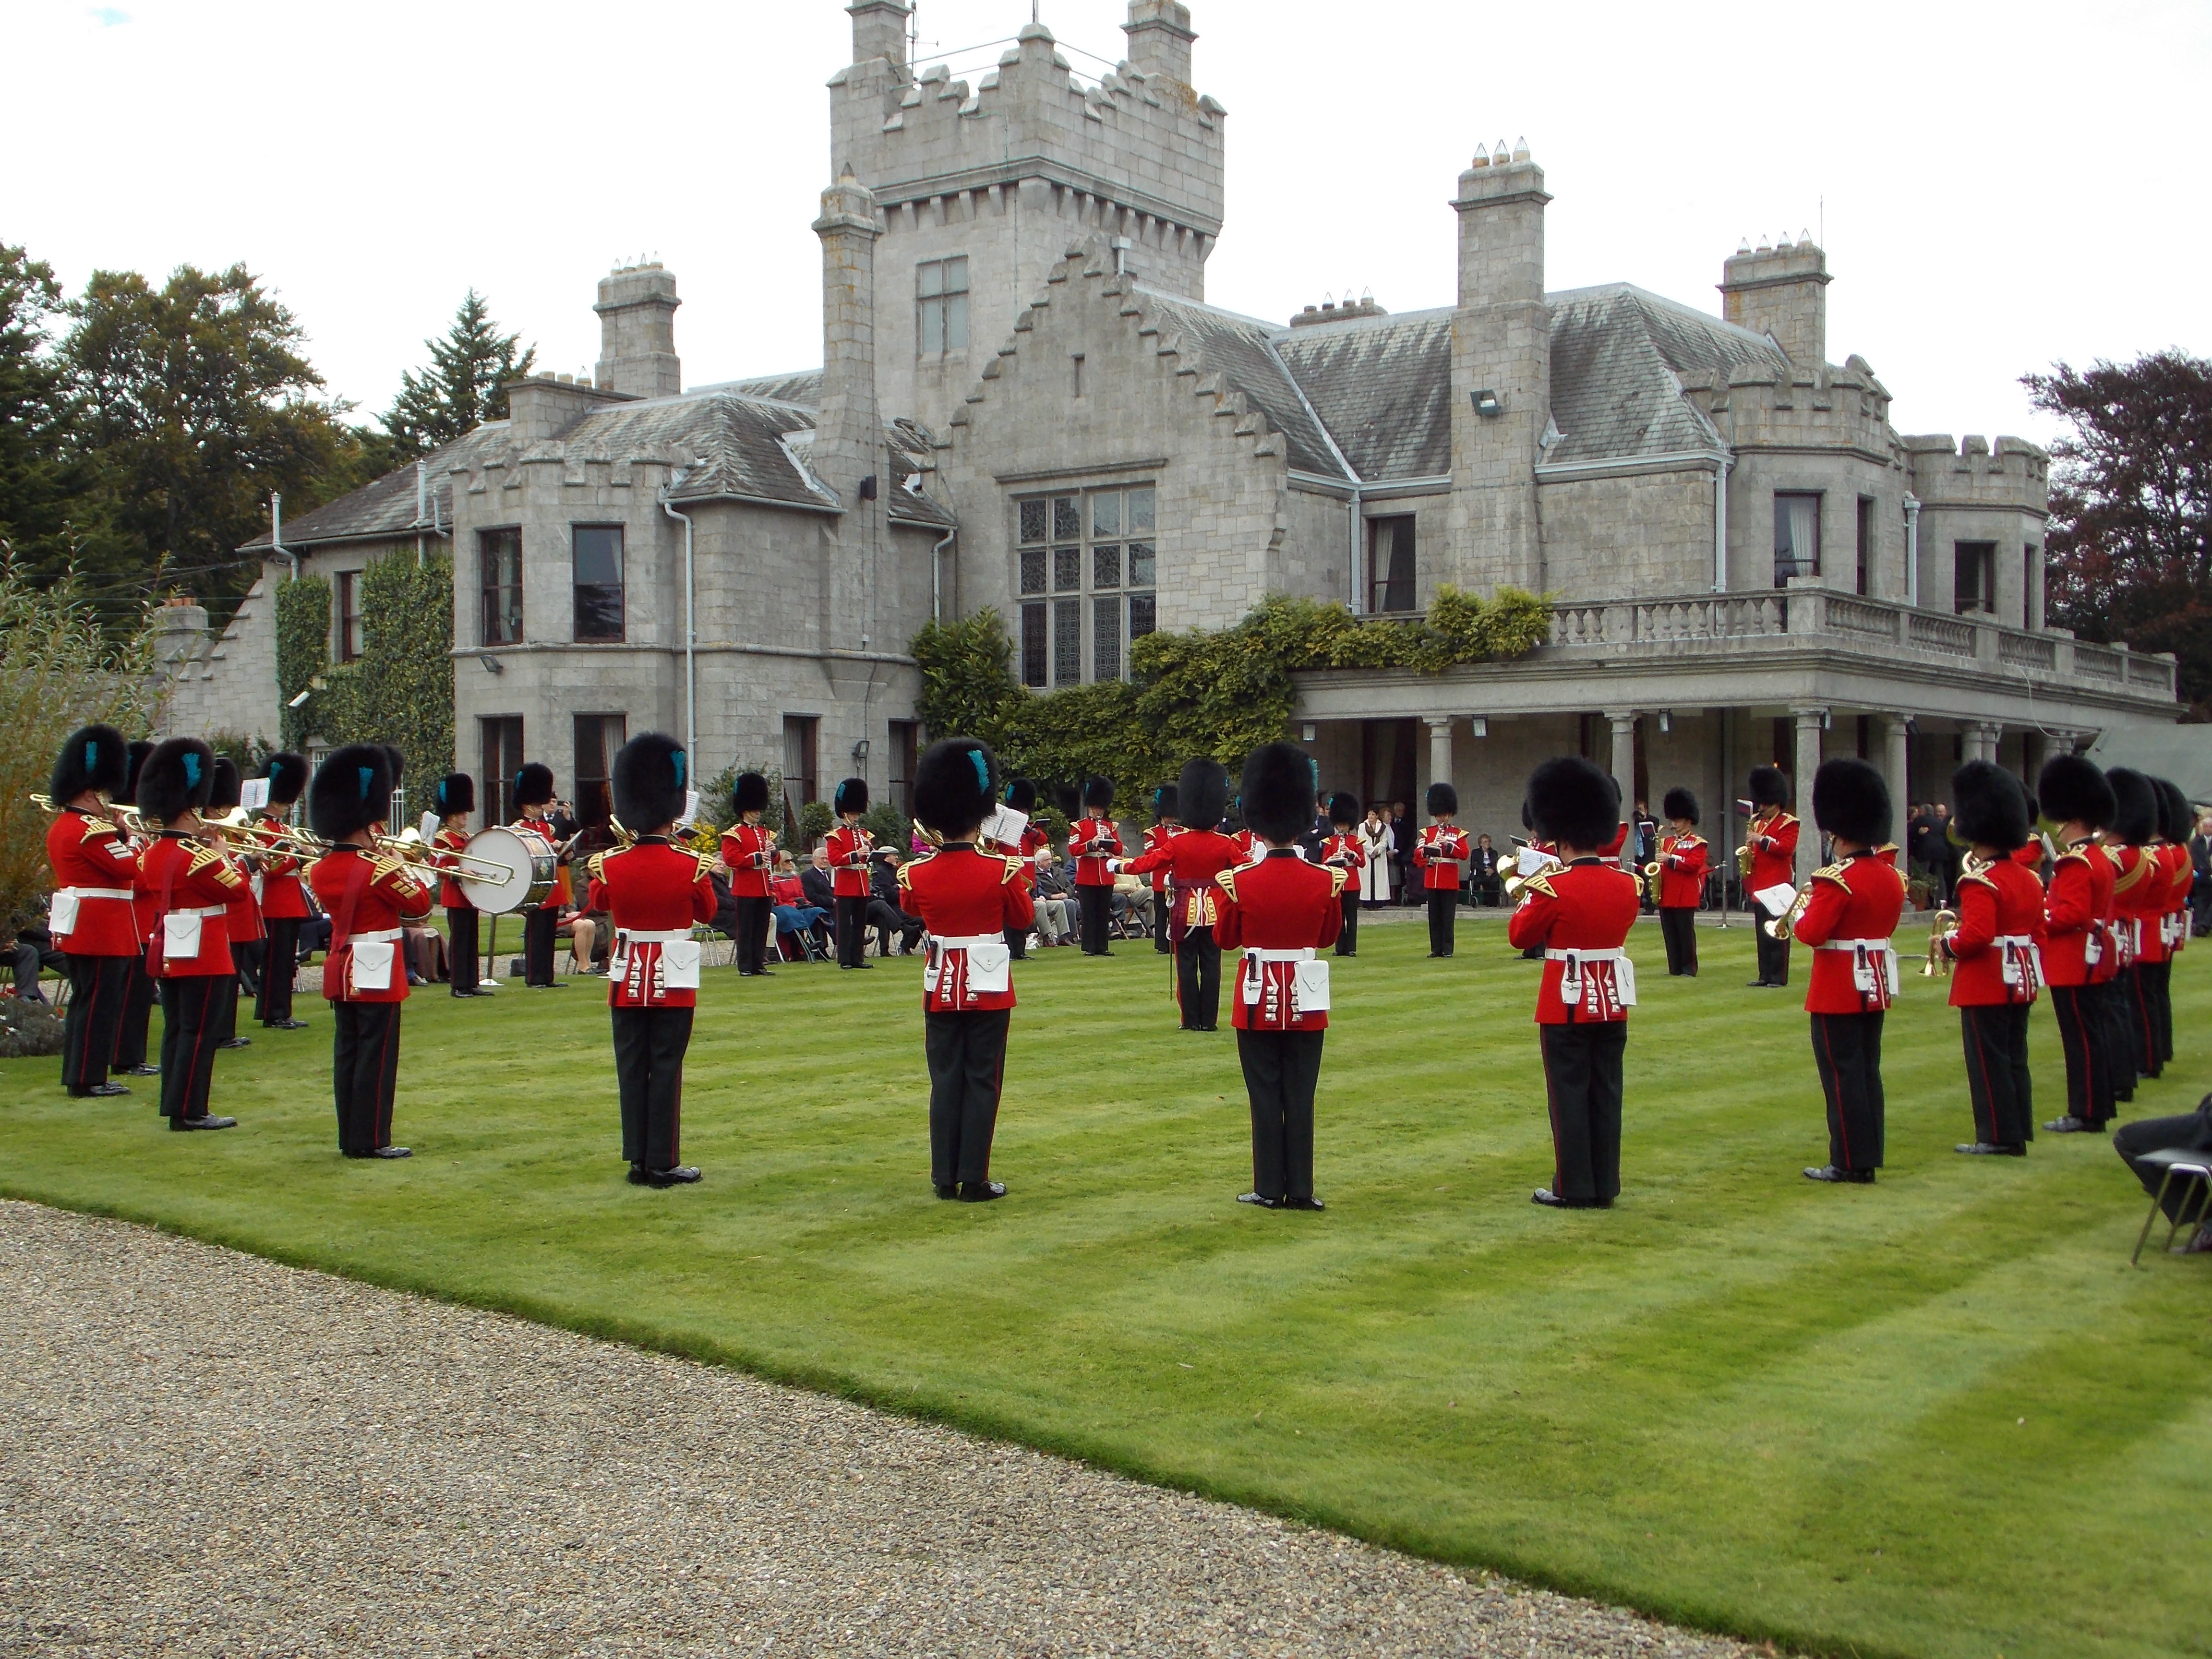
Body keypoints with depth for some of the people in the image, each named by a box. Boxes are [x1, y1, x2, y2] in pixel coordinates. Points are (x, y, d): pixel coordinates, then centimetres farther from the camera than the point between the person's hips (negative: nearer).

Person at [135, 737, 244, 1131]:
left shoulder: (152, 854, 8)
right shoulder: (198, 856, -19)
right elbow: (236, 889, -12)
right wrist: (226, 855, 2)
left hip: (167, 951, 9)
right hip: (201, 953, -9)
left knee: (175, 1029, 13)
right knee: (198, 1031, -4)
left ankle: (174, 1103, 17)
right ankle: (190, 1111, -3)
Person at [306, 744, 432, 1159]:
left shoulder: (320, 871, 4)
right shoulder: (379, 870, -17)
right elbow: (421, 905, -8)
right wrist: (401, 865, 3)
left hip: (341, 970, 8)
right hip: (378, 973, -8)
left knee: (347, 1053, 11)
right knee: (377, 1055, -2)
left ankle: (350, 1138, 15)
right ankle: (372, 1140, -1)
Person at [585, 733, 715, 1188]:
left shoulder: (611, 865, -6)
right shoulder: (691, 866, -12)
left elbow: (597, 904, 13)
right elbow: (708, 913, 4)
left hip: (628, 978, 3)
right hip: (674, 979, -2)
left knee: (632, 1068, 8)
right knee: (666, 1069, 1)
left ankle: (638, 1161, 12)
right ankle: (664, 1164, 2)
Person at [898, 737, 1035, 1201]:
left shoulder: (916, 874, -7)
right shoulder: (1000, 870, -14)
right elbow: (1024, 919, 3)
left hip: (941, 988, 3)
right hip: (989, 987, -3)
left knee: (945, 1081, 10)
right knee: (982, 1082, 4)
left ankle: (945, 1177, 12)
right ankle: (974, 1179, 4)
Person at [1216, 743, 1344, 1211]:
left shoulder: (1241, 881, -11)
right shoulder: (1324, 880, -7)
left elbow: (1224, 939, 2)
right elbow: (1328, 938, 8)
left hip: (1258, 999, -1)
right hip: (1305, 998, 1)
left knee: (1265, 1094, 6)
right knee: (1300, 1096, 6)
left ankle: (1270, 1188, 8)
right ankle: (1300, 1189, 8)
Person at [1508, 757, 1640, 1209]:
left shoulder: (1554, 888, -17)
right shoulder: (1626, 884, 1)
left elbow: (1520, 936, -7)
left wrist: (1528, 894, 7)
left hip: (1567, 1004, -5)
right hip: (1612, 1001, 5)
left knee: (1570, 1095, 1)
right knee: (1606, 1095, 9)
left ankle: (1573, 1189, 4)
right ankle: (1605, 1186, 14)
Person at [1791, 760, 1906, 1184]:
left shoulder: (1837, 879, -19)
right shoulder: (1891, 876, 7)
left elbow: (1812, 934, -23)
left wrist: (1802, 907, -3)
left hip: (1839, 990, -8)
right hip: (1876, 985, 8)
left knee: (1842, 1074, -3)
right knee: (1867, 1071, 12)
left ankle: (1849, 1164, 0)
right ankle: (1869, 1157, 17)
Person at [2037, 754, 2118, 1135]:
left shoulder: (2077, 864, -19)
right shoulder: (2099, 859, 13)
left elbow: (2070, 915, -26)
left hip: (2072, 964, -10)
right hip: (2089, 958, 10)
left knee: (2080, 1036, -5)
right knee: (2092, 1032, 15)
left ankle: (2086, 1114, -1)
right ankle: (2099, 1105, 23)